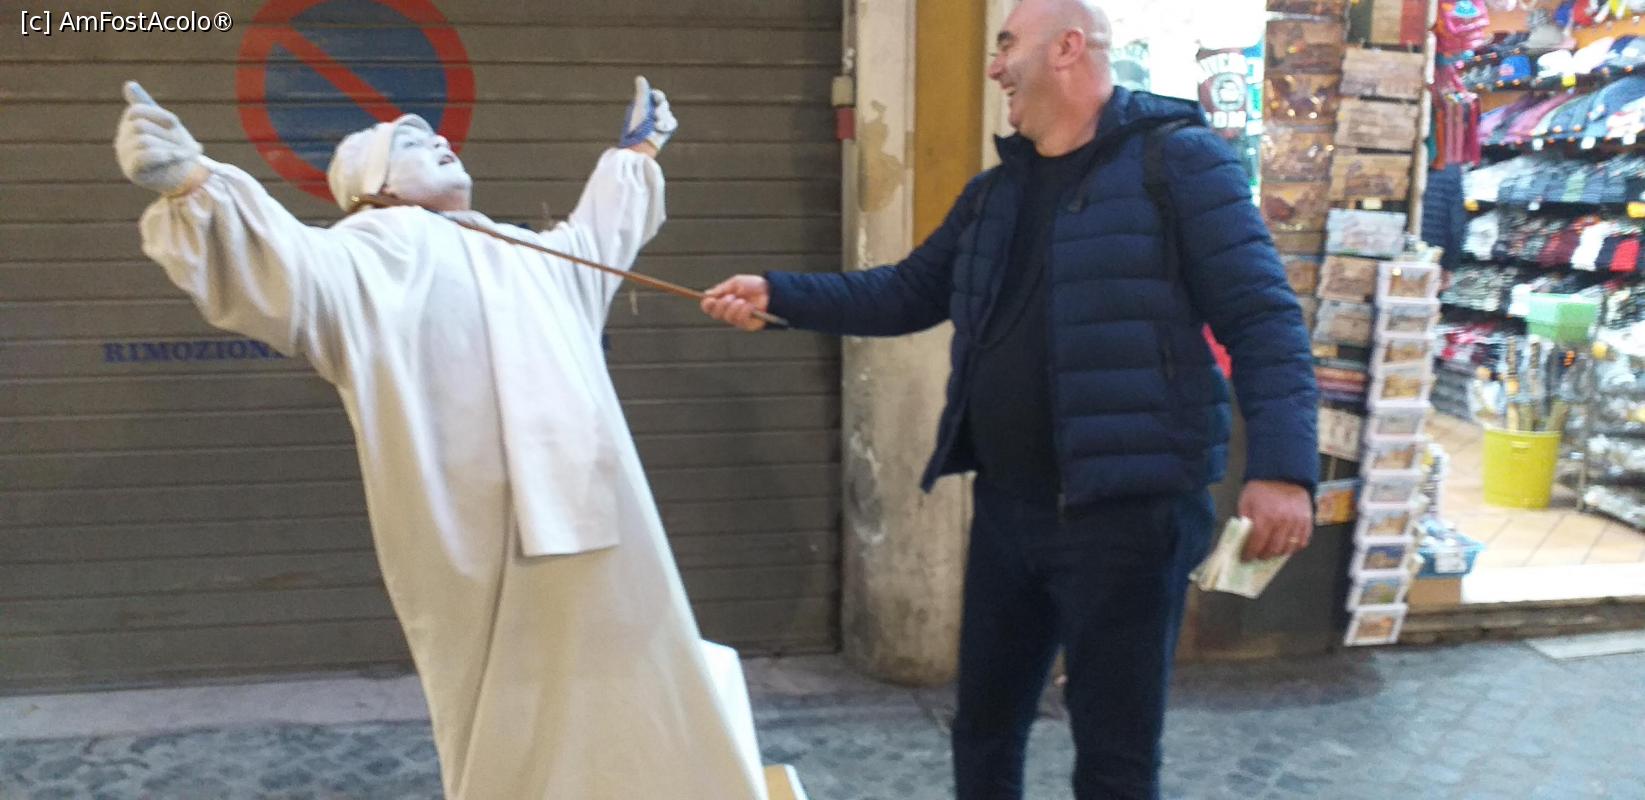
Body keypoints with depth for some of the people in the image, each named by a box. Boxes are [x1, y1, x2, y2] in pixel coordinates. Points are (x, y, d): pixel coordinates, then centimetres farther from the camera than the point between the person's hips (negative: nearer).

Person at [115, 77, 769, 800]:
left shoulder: (526, 253, 24)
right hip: (487, 546, -7)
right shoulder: (375, 251, -2)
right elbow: (284, 267, -21)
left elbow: (595, 237, 44)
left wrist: (636, 153, 55)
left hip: (591, 529, 8)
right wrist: (192, 184, -38)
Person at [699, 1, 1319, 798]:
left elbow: (1262, 317, -14)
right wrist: (776, 293, 11)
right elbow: (906, 293, 18)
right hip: (1006, 507, 7)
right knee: (983, 730, 19)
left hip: (1127, 509, -7)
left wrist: (1281, 468, -24)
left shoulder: (1179, 161, -9)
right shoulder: (996, 189, 14)